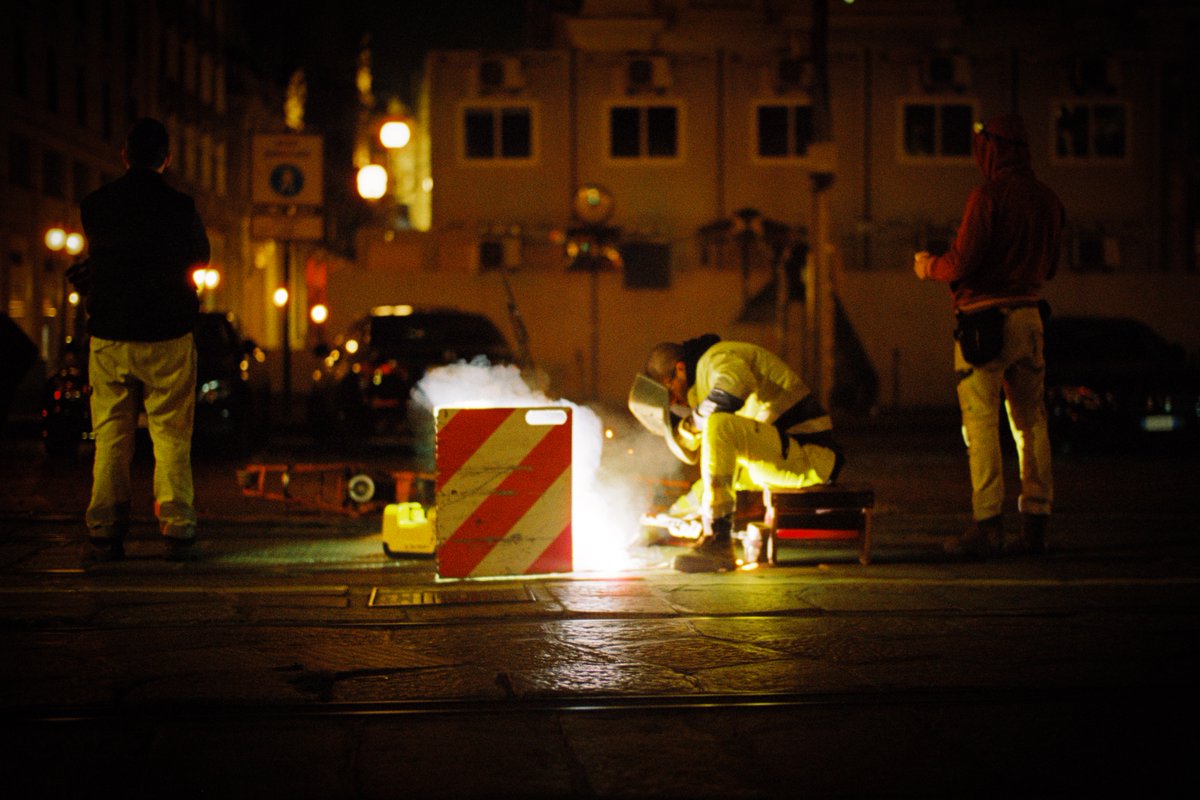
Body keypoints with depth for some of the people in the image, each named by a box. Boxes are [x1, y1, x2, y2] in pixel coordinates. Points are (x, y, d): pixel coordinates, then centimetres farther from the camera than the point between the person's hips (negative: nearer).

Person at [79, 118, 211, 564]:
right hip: (167, 339, -2)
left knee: (110, 437, 7)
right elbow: (200, 256, 10)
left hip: (108, 338, 2)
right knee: (171, 435, 2)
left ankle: (102, 534, 4)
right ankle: (177, 531, -3)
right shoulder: (179, 207, -8)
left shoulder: (94, 206, 0)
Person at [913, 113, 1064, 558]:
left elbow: (962, 263, -14)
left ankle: (987, 525, -10)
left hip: (985, 317, -7)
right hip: (1030, 315, 7)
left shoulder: (989, 196, -11)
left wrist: (928, 267, 5)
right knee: (1031, 422, 10)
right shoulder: (1048, 200, 11)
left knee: (981, 423, -6)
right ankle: (1035, 523, 11)